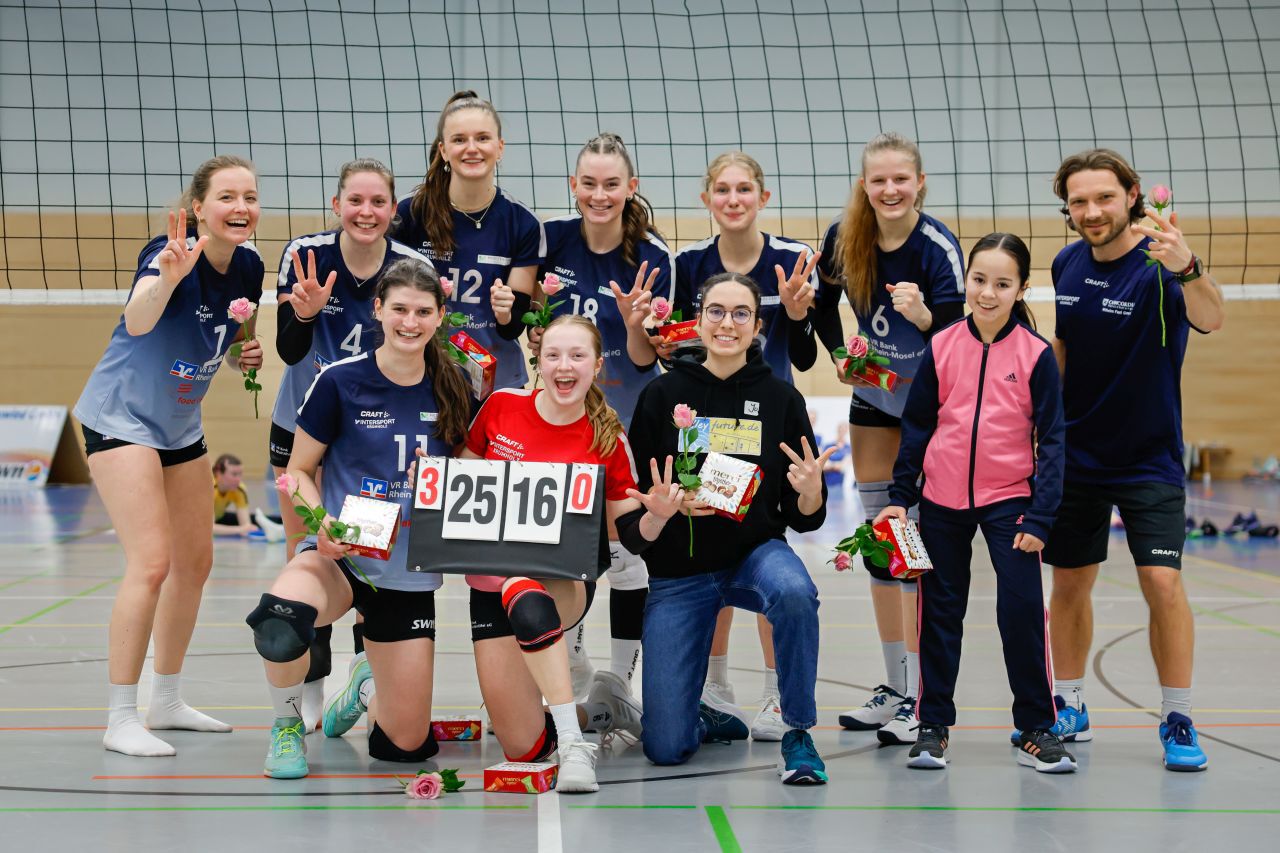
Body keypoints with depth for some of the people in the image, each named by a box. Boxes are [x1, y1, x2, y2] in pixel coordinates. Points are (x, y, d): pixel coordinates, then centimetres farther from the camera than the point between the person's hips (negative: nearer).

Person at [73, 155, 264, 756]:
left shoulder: (248, 267, -2)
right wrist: (169, 275, -64)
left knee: (196, 561, 11)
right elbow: (137, 322, -45)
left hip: (181, 425, 8)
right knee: (151, 563, -16)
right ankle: (120, 719, -7)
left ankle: (167, 701, 26)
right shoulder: (171, 254, -24)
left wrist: (246, 357, -6)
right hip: (121, 418, -8)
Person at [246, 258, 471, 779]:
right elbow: (298, 470, 0)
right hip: (338, 556, -3)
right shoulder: (340, 381, -8)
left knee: (406, 745, 4)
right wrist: (321, 521, -19)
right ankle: (287, 725, -5)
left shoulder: (452, 389, 1)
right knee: (281, 626, -40)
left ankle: (367, 685, 42)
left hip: (409, 574, 3)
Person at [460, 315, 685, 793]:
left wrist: (658, 514, -26)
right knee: (523, 749, 0)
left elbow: (634, 537, -5)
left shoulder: (607, 440, -7)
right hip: (492, 582, 3)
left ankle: (574, 745, -33)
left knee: (528, 604, -43)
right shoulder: (501, 406, -3)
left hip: (564, 579, -3)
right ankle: (593, 712, 32)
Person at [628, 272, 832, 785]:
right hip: (678, 570, 0)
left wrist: (810, 492, -22)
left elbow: (804, 519, 1)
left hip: (756, 553, 0)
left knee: (794, 591, -39)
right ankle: (705, 719, 30)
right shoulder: (663, 395, -2)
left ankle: (798, 733, -16)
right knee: (665, 747, -8)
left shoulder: (781, 399, 0)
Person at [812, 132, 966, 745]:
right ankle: (894, 688, 20)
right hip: (873, 396, 5)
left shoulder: (939, 248, -23)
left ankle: (921, 699, -3)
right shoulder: (844, 237, -10)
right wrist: (840, 355, -7)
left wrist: (923, 314, -48)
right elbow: (824, 305, 7)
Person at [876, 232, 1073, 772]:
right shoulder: (941, 348, -1)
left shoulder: (1036, 354, -6)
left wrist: (1039, 518, -10)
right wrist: (899, 497, 4)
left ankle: (1036, 730, 7)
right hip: (942, 500, 2)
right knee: (940, 612, 9)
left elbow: (1050, 440, -4)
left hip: (1009, 500, -2)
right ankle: (933, 725, 21)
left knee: (1023, 610, -7)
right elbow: (916, 426, 6)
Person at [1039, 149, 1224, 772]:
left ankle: (1177, 721, 2)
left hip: (1148, 459, -5)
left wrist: (1187, 271, -59)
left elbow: (1210, 319, -39)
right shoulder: (1067, 265, 0)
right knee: (1069, 582, 10)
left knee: (1162, 582, -13)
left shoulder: (1159, 266, -18)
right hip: (1074, 455, 5)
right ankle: (1069, 709, 25)